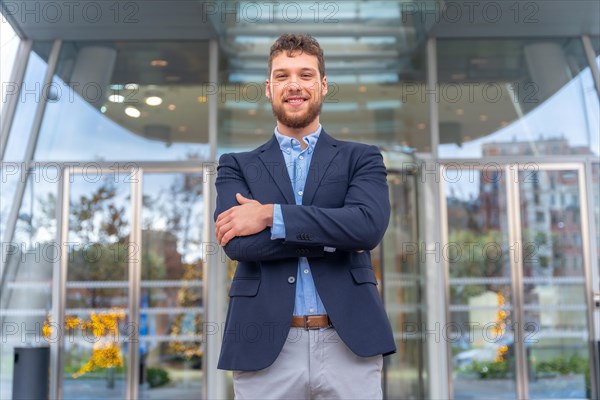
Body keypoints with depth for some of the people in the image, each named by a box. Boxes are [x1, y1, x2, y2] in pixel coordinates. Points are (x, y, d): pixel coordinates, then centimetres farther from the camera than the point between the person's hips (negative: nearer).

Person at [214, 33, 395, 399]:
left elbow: (370, 225, -12)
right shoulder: (237, 166, 8)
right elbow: (238, 243, -8)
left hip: (349, 344, 0)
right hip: (265, 348, 0)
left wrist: (271, 215, -13)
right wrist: (333, 237, -10)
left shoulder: (362, 159, 8)